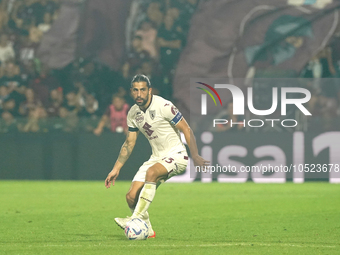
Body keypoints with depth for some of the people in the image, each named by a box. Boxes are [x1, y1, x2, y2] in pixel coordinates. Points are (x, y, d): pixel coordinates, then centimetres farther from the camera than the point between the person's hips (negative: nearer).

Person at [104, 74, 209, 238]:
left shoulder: (163, 106, -15)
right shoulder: (133, 113, 5)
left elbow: (186, 130, -11)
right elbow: (129, 143, 15)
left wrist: (195, 156, -15)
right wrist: (116, 169, 12)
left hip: (176, 155, -7)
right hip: (157, 157, 7)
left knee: (151, 172, -37)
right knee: (131, 196, -7)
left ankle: (137, 218, -38)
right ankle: (147, 231, 15)